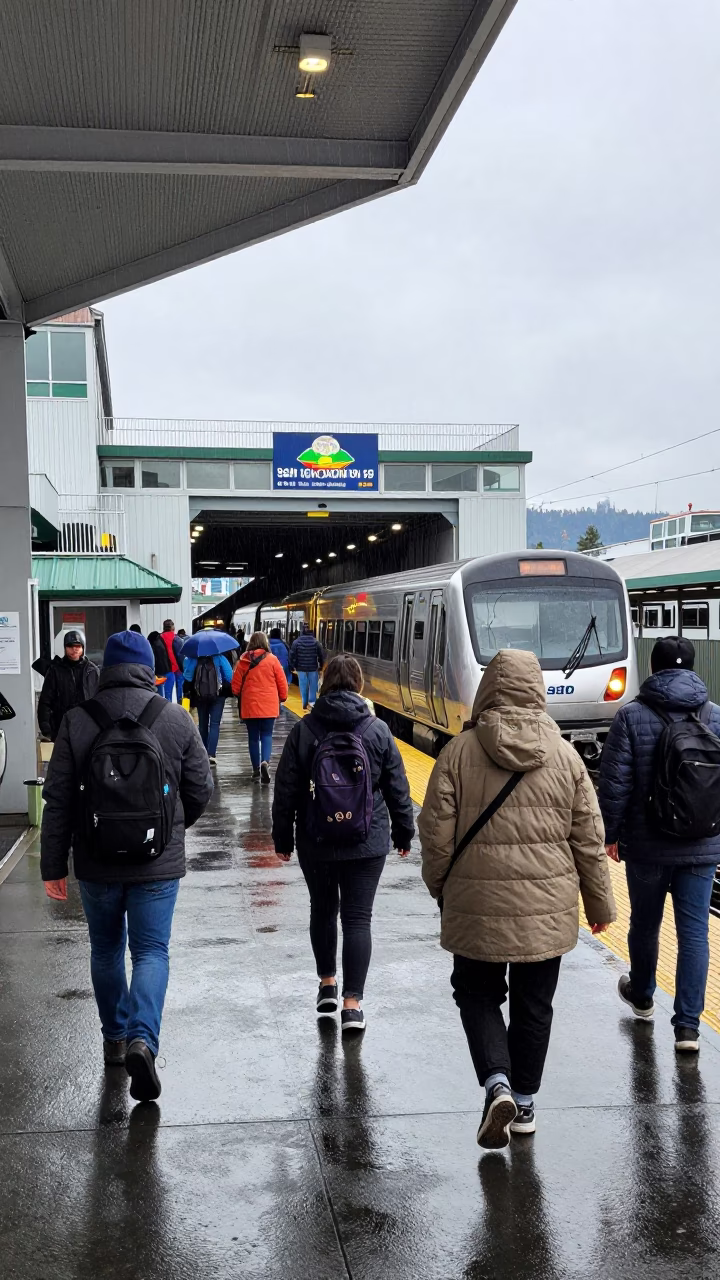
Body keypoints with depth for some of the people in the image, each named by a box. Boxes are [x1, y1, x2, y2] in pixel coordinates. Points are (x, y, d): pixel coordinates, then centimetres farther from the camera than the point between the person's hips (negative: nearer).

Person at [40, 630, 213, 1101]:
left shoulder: (77, 721, -7)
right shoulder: (177, 720, -7)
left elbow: (58, 801, -5)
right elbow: (201, 791, 0)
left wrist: (54, 866, 3)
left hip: (97, 864, 1)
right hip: (158, 864, -1)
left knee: (106, 949, 19)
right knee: (151, 952, 6)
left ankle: (115, 1037, 30)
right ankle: (142, 1039, -12)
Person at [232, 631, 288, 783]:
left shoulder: (244, 660, -1)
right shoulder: (272, 659, -5)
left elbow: (236, 684, 3)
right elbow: (282, 682, -2)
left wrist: (239, 696, 22)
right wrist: (282, 697, 14)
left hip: (249, 705, 1)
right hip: (269, 706, -1)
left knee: (253, 737, 12)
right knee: (266, 736, 5)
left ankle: (256, 770, 16)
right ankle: (265, 762, -21)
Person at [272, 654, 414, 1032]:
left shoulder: (303, 730, -5)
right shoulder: (378, 731, -5)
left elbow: (286, 790, -2)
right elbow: (397, 789, 1)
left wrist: (283, 837, 9)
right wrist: (403, 831, 14)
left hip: (315, 843, 1)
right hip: (367, 844, -1)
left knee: (322, 910, 19)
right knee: (358, 918, 2)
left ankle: (327, 984, 31)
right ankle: (352, 1002, -1)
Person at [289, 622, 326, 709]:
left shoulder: (296, 642, -4)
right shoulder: (316, 642, -3)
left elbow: (292, 656, -3)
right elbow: (322, 656, 0)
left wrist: (293, 666, 6)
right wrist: (320, 667, 10)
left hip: (301, 668, 1)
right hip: (313, 668, -1)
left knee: (303, 686, 9)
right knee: (313, 686, 8)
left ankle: (304, 702, 12)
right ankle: (312, 701, 5)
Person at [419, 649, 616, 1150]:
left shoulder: (460, 751, -9)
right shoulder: (565, 755, -3)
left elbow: (436, 832, -6)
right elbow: (589, 840, 2)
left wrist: (439, 885, 12)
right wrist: (600, 904, 13)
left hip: (478, 905, -2)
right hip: (548, 906, 2)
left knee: (477, 992, 17)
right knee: (534, 1003, 16)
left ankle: (497, 1083, -2)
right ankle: (524, 1103, 27)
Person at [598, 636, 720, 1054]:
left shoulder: (631, 715, -9)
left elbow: (614, 784, -10)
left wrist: (611, 834, 2)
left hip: (646, 846, -1)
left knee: (645, 923, 18)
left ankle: (642, 996, 40)